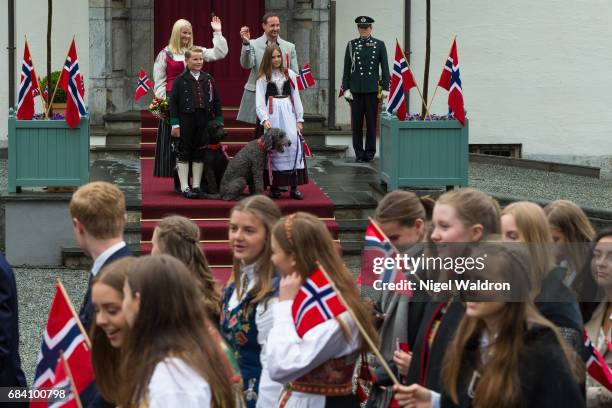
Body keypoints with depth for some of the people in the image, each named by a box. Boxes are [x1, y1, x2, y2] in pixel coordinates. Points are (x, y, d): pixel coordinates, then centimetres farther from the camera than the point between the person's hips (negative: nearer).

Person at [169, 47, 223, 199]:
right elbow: (173, 102, -4)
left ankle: (196, 186, 16)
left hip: (204, 121, 3)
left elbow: (216, 101, 12)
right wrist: (175, 124, -9)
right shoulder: (180, 80, -2)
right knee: (184, 153, 1)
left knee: (199, 153, 8)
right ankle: (184, 187, 6)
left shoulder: (208, 79, 8)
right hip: (186, 119, -3)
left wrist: (219, 121, 6)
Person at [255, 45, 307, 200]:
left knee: (293, 144, -9)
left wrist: (299, 119, 7)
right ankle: (274, 186, 3)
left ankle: (294, 188, -8)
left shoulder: (290, 74, 12)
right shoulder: (263, 77, 5)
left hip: (288, 113, 2)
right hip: (272, 114, -2)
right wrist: (264, 119, -15)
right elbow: (260, 101, -1)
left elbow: (296, 97, 12)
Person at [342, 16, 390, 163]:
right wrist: (346, 88, -1)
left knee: (372, 122, 2)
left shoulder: (379, 45, 5)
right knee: (356, 123, 3)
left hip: (372, 89, -1)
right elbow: (347, 68, 6)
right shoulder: (351, 45, 6)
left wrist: (385, 88, -2)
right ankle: (359, 153, 9)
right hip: (356, 90, 1)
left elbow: (385, 68, 4)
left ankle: (370, 152, 9)